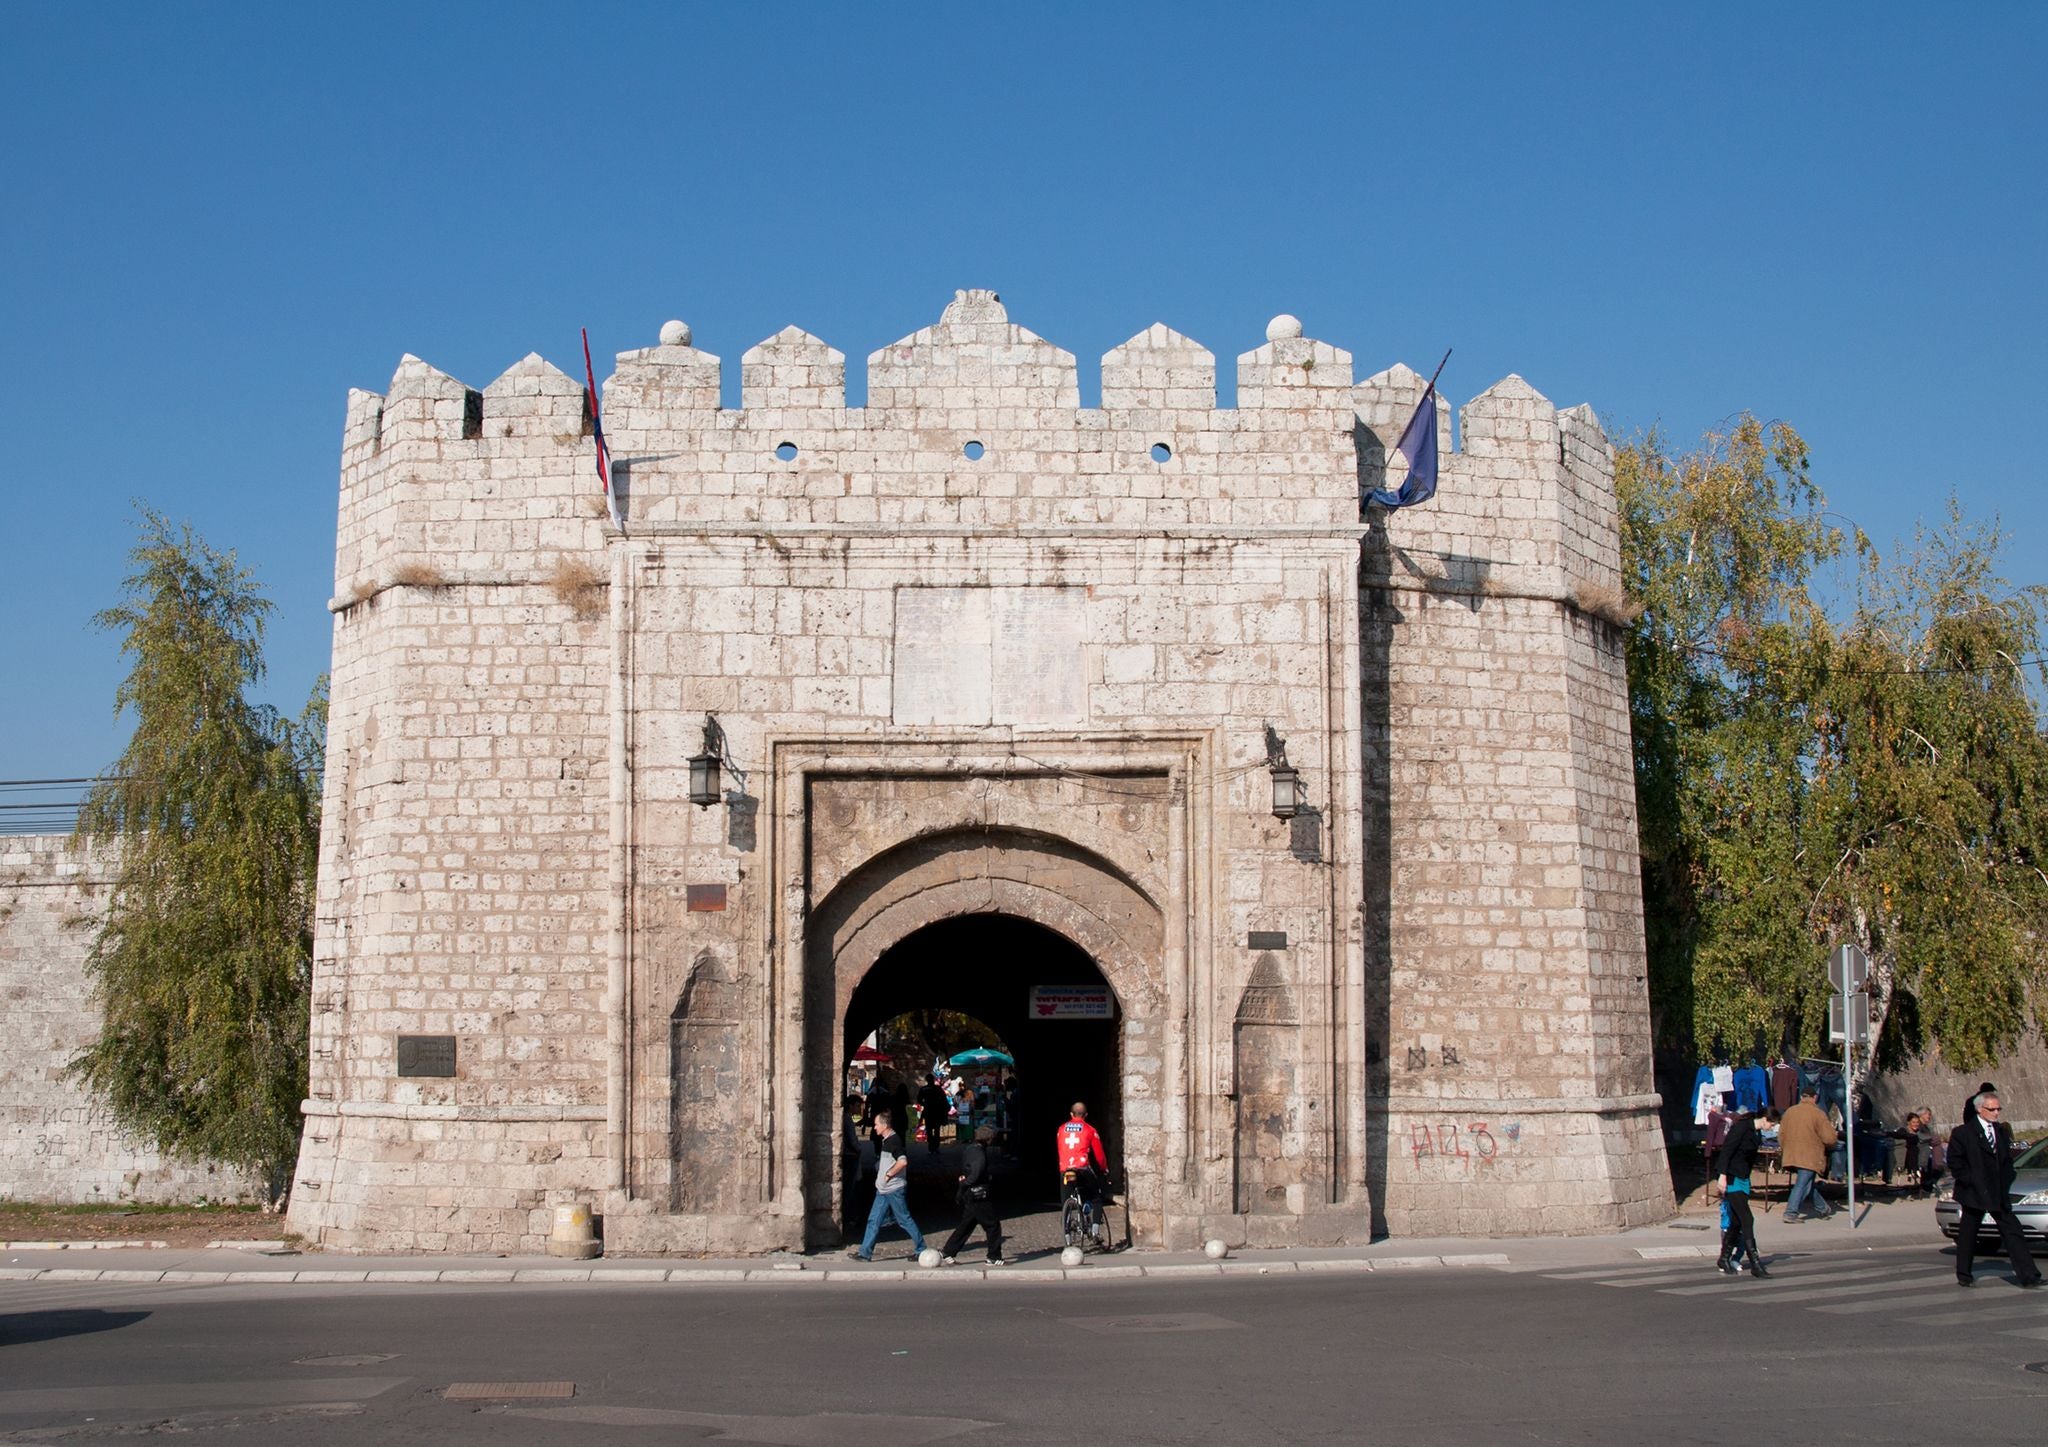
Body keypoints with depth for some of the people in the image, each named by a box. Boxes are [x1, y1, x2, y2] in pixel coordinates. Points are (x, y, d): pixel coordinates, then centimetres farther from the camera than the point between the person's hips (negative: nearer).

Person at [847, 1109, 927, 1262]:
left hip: (894, 1189, -10)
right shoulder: (885, 1141, 13)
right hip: (883, 1190, 10)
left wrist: (889, 1174, -22)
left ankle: (921, 1249, 12)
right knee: (874, 1220, 6)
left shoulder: (894, 1141, -18)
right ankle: (865, 1252, 7)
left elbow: (903, 1162, -32)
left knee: (904, 1220, 1)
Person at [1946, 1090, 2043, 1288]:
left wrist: (2006, 1181, 5)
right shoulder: (1963, 1133, -6)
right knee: (1967, 1235, 4)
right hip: (1973, 1194, -4)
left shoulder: (2002, 1132, 12)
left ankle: (2028, 1275, -6)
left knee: (2013, 1232, -3)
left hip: (1999, 1194, 4)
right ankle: (1964, 1275, 17)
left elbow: (2007, 1160, 19)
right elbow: (1954, 1162, -6)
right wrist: (1969, 1181, -12)